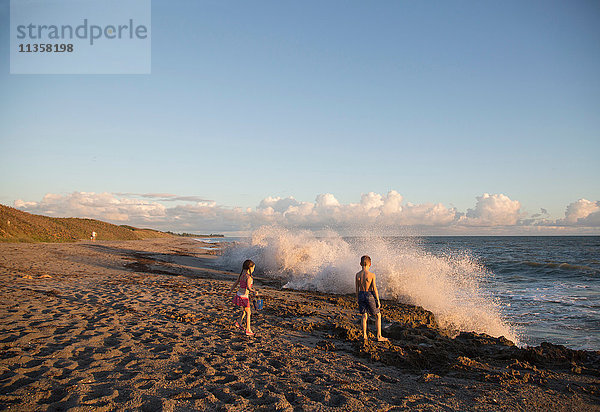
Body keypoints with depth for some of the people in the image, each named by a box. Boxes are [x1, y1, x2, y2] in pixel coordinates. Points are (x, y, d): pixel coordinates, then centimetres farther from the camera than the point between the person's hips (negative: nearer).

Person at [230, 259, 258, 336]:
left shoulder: (241, 275, 5)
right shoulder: (248, 277, -20)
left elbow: (236, 283, 16)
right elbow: (248, 287, -33)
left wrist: (231, 291, 30)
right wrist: (254, 291, -48)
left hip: (239, 295, 8)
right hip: (244, 297, -8)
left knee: (245, 310, 27)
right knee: (248, 313, 2)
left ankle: (239, 323, 39)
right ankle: (248, 330, 4)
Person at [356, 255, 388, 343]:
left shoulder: (358, 275, -4)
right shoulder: (372, 275, -15)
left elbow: (357, 288, 4)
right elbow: (374, 289, -13)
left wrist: (357, 299, 16)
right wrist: (378, 300, -4)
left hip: (361, 295, 4)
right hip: (370, 295, -4)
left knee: (364, 316, 15)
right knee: (378, 315, 11)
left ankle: (364, 336, 14)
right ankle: (379, 337, 13)